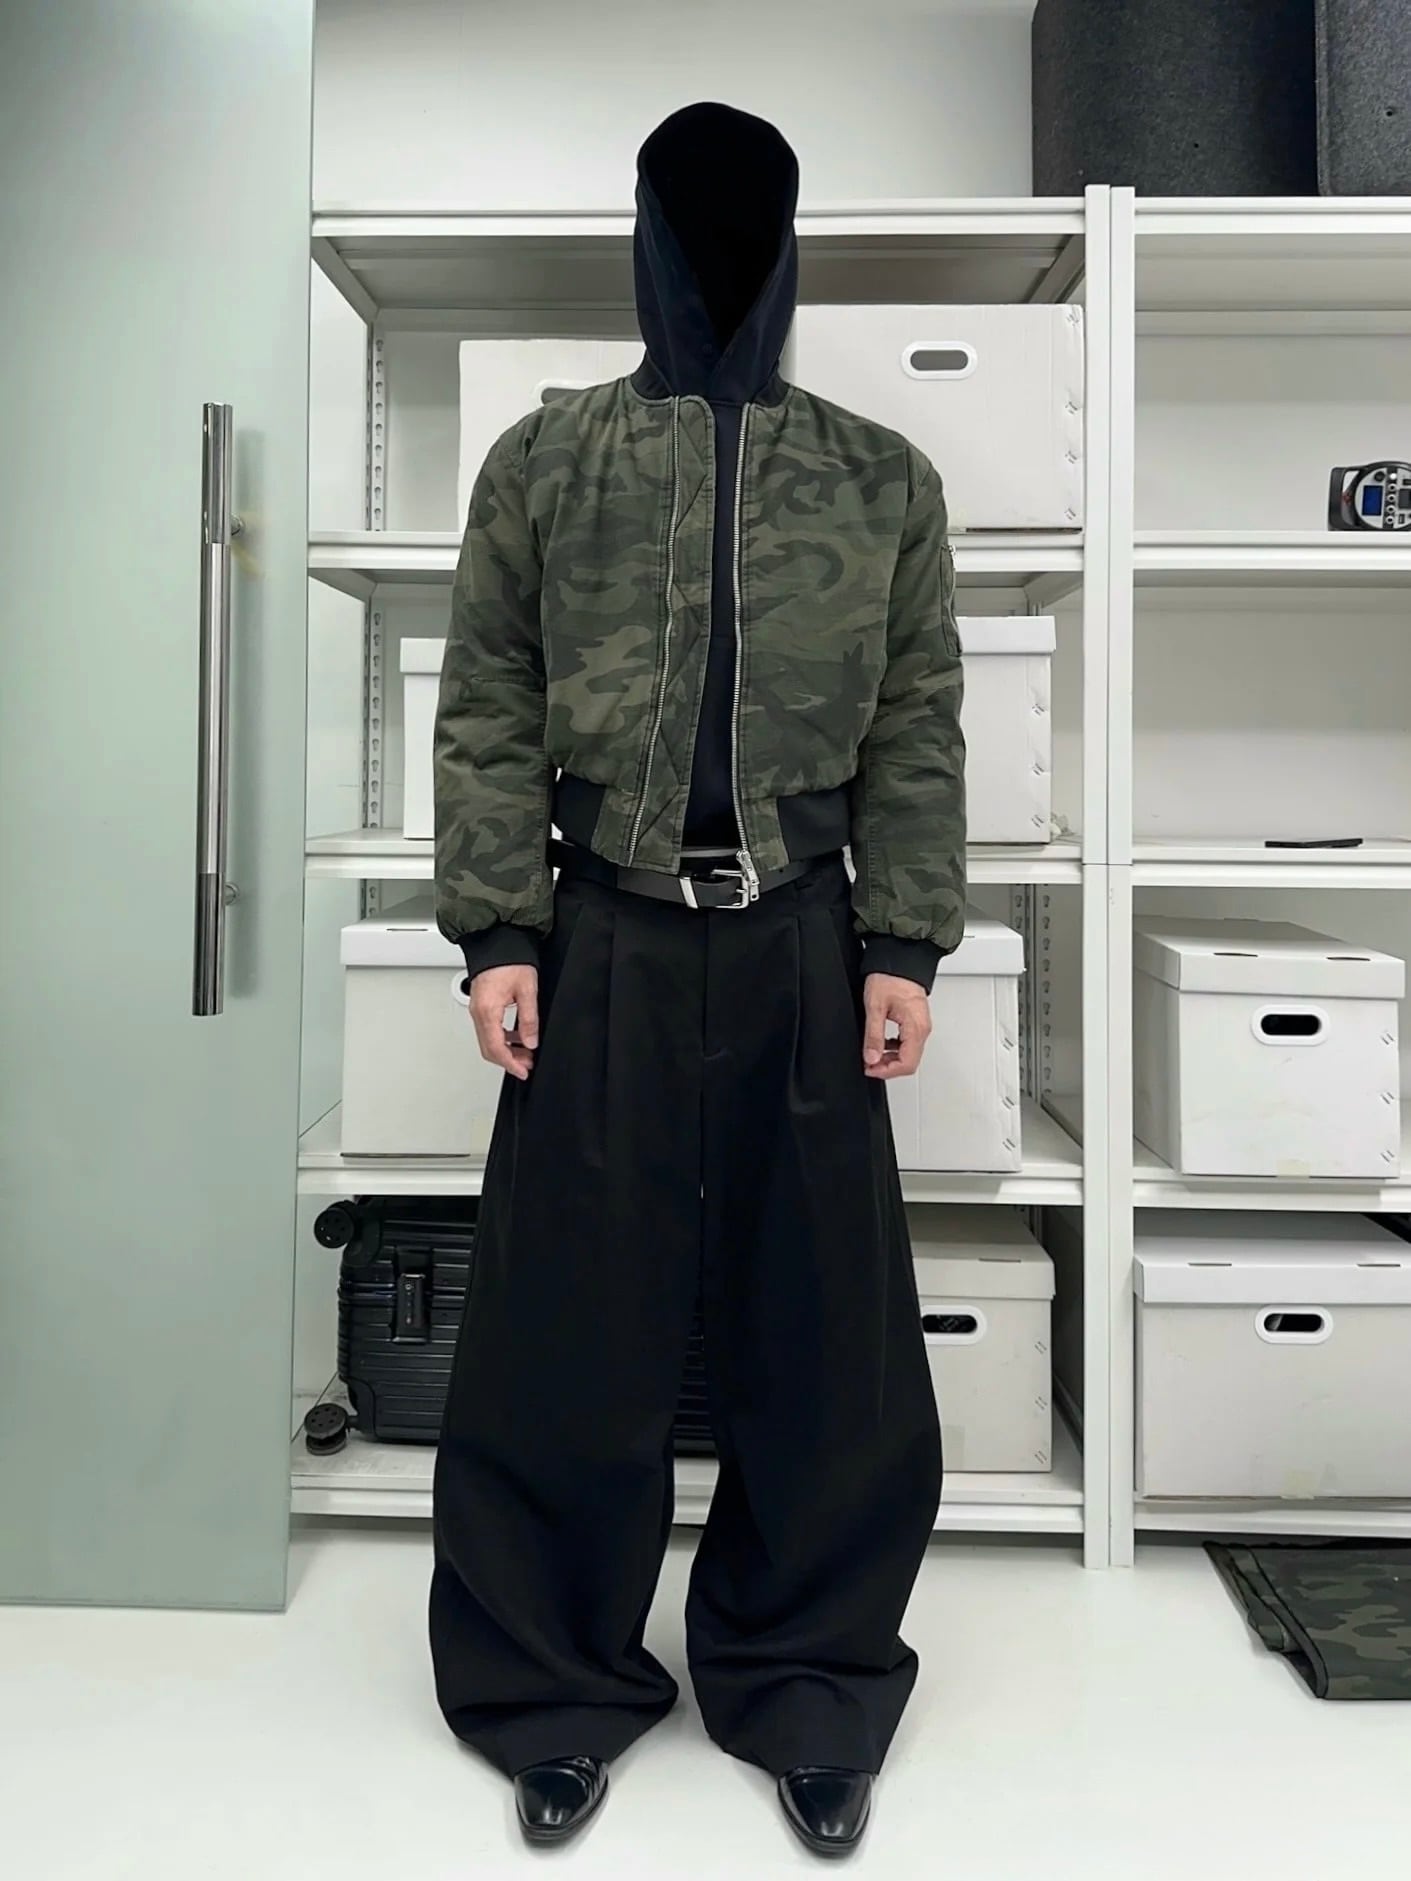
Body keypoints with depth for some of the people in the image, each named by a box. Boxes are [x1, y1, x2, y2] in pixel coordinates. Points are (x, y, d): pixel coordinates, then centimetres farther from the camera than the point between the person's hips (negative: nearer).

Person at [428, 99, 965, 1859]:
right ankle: (557, 1689, 26)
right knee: (571, 1330, 5)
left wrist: (904, 948, -1)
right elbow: (488, 721, 3)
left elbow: (916, 737, 7)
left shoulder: (884, 480, 11)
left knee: (823, 1329, 7)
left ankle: (804, 1687, 28)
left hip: (805, 953, 1)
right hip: (607, 946, -1)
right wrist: (496, 934, -5)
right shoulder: (542, 462, 8)